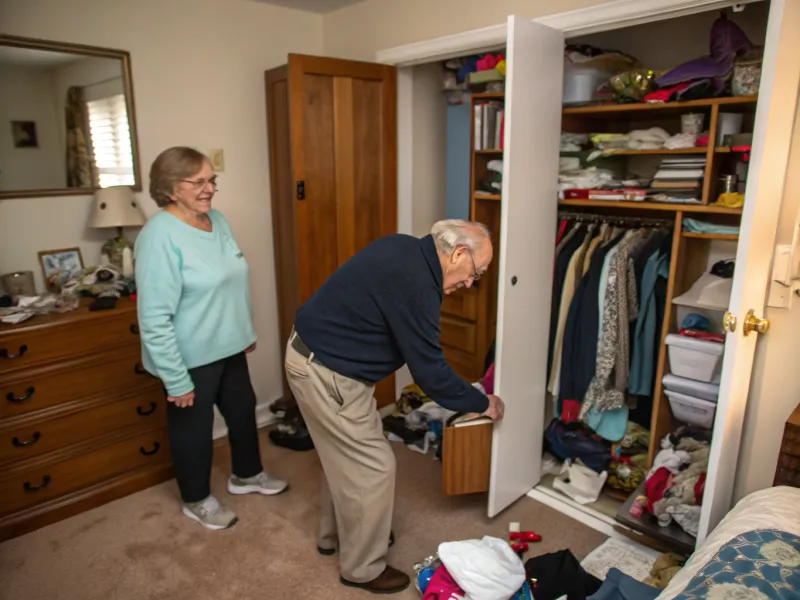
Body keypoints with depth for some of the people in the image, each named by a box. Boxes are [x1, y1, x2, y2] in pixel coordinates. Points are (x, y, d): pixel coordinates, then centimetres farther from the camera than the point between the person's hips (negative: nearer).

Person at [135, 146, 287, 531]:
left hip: (228, 348, 8)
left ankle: (246, 476, 47)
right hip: (190, 358, -8)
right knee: (193, 427, 13)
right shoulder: (160, 236, -24)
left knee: (243, 409, 22)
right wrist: (176, 380, -22)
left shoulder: (217, 220, 2)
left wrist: (246, 332, 18)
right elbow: (154, 320, -25)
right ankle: (197, 500, 37)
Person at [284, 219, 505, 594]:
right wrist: (481, 404, -4)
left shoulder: (404, 250, 4)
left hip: (315, 353, 10)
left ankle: (334, 535, 44)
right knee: (373, 466, 3)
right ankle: (362, 567, 24)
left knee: (345, 453, 23)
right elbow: (430, 373, -19)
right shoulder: (415, 285, -26)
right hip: (325, 372, -10)